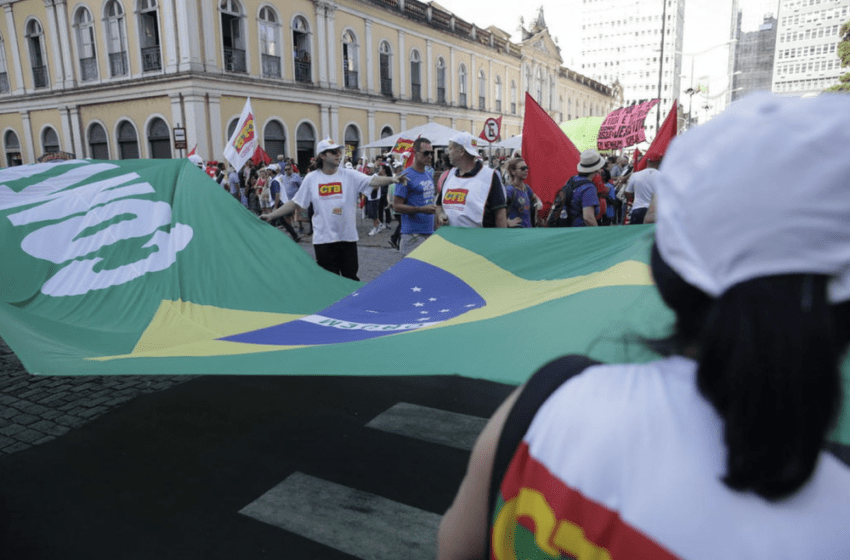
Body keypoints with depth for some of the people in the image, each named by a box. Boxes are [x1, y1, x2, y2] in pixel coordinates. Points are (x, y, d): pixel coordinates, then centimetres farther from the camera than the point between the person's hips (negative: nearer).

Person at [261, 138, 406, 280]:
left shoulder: (350, 175, -1)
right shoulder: (311, 179, 2)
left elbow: (372, 181, -16)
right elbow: (295, 203, 8)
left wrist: (391, 179, -34)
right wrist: (271, 215, 2)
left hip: (348, 237, 0)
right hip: (323, 239, 0)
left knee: (351, 279, 10)